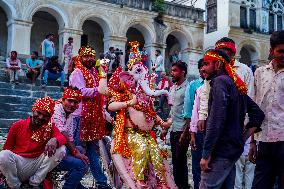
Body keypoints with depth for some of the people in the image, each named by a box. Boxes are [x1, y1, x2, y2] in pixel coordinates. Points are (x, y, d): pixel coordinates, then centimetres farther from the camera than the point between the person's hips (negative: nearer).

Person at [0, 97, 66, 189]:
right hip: (18, 163, -1)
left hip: (38, 164, 2)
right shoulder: (18, 125, 1)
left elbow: (62, 138, -17)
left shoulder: (50, 128, 3)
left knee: (61, 149, -18)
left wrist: (54, 140, -41)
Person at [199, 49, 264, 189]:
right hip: (234, 148, 10)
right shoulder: (236, 84, 16)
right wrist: (243, 138, 13)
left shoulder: (220, 81, -11)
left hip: (221, 151, -10)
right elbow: (258, 114, 20)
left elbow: (216, 120, -21)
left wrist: (206, 154, -20)